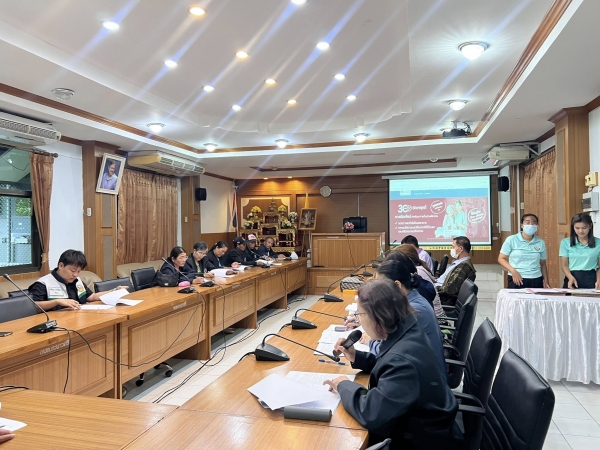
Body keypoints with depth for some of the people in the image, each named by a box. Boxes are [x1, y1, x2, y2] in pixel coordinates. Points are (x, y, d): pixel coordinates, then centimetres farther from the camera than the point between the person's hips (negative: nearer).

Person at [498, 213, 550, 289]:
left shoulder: (540, 243, 9)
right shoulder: (511, 240, -1)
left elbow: (543, 264, 17)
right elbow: (501, 258, -1)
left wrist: (546, 280, 8)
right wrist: (513, 271, -13)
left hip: (536, 280, 3)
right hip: (516, 279, -3)